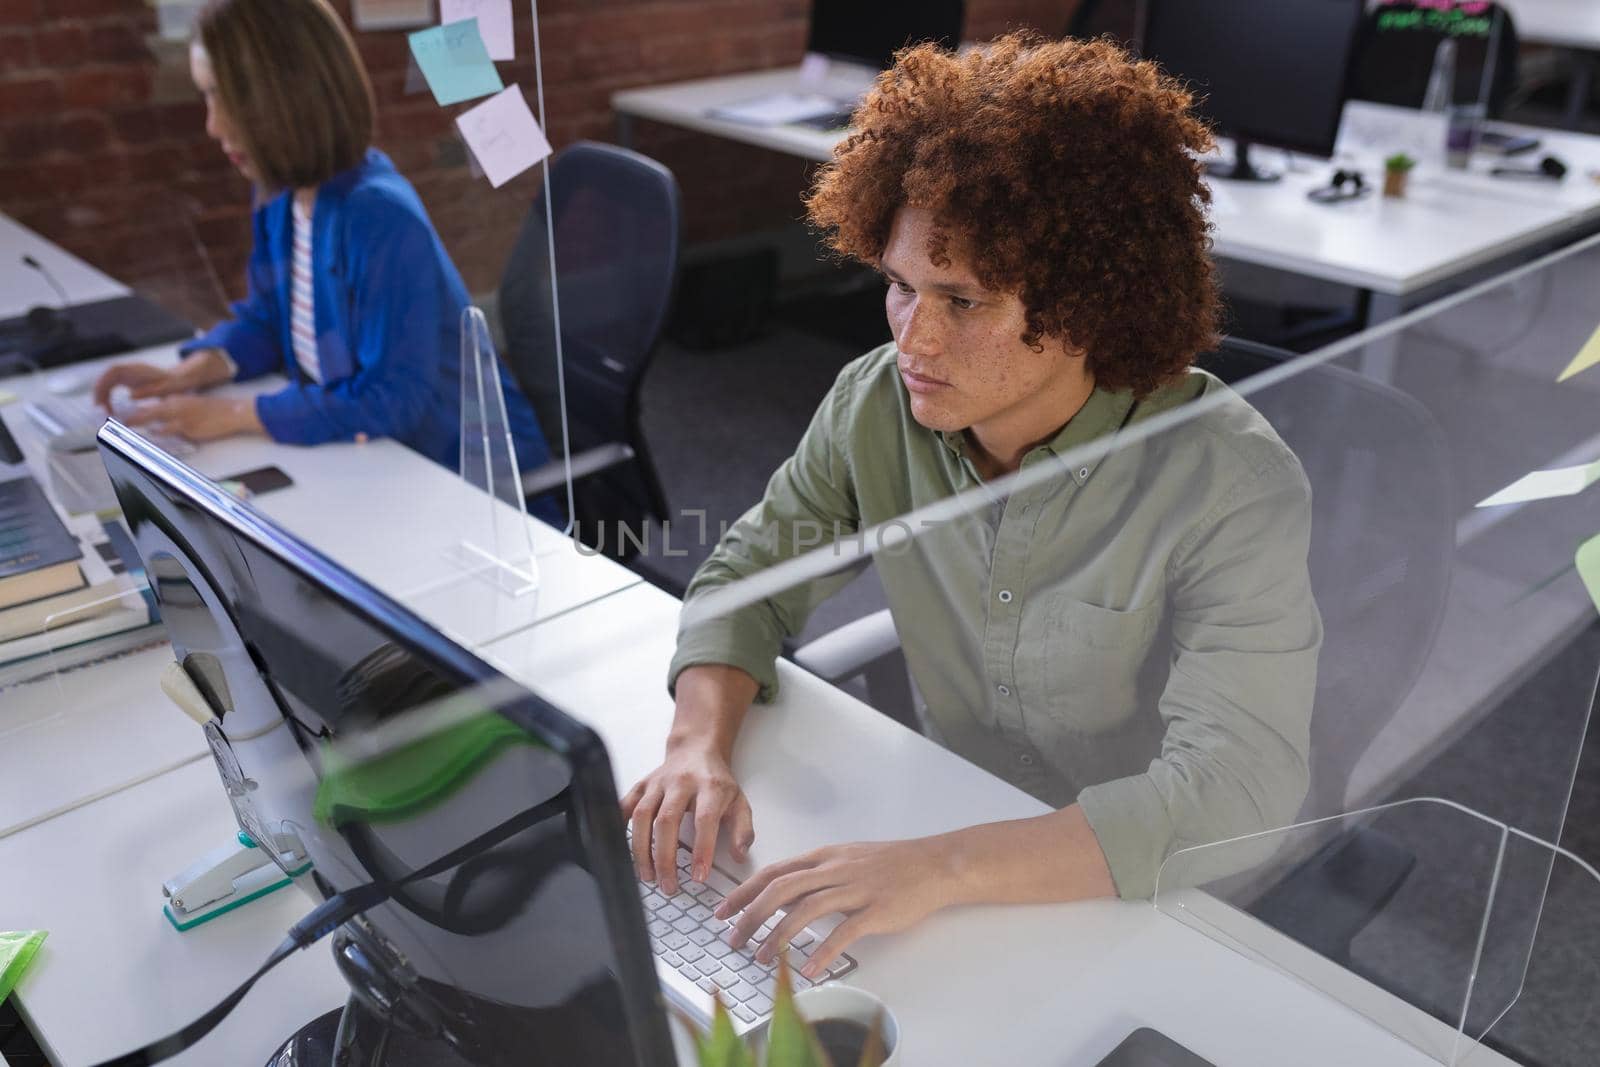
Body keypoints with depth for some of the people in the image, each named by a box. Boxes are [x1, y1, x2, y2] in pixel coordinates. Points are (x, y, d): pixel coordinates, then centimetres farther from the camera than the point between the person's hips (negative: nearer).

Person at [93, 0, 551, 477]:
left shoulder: (380, 217, -28)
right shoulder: (280, 196, -1)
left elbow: (392, 400, -28)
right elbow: (268, 318, 14)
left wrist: (234, 414, -24)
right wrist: (192, 372, -5)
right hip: (376, 453, 8)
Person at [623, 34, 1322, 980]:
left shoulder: (1231, 487, -23)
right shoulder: (878, 406, -9)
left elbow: (1235, 789, -30)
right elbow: (747, 581, 1)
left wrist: (943, 868, -41)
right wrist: (700, 746, -19)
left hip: (1155, 905, -4)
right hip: (954, 828, 5)